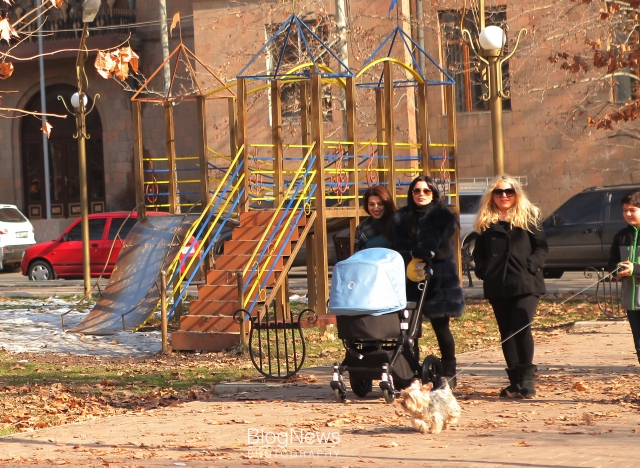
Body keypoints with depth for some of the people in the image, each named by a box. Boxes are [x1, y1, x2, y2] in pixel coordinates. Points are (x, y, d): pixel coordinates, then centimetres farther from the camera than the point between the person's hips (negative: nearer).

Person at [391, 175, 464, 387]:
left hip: (438, 280, -2)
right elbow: (397, 248, 4)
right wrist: (417, 255, -13)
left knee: (441, 327, 4)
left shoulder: (443, 217, 2)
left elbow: (444, 251, -6)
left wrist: (414, 254, -12)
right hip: (409, 280, 2)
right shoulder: (401, 218, 10)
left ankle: (449, 373, 11)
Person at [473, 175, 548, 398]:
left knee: (521, 328, -17)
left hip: (526, 285, -4)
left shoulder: (529, 217, 5)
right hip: (497, 287, 4)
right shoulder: (486, 222, 13)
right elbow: (479, 253, 16)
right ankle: (515, 382, 11)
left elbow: (541, 247, 3)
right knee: (506, 333, 6)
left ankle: (526, 379, -9)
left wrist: (531, 266, -12)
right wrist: (483, 271, -2)